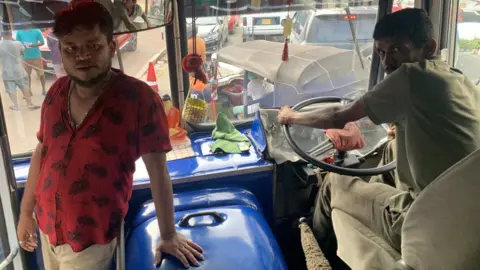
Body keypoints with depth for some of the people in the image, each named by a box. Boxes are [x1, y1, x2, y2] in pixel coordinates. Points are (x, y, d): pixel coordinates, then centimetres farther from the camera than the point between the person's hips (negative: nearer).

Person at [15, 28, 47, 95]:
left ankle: (44, 89, 18)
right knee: (27, 74, 8)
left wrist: (33, 45, -19)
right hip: (25, 57, 2)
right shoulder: (19, 32, 3)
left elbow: (42, 42, -3)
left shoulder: (36, 31, -4)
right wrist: (22, 45, -16)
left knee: (41, 73, 3)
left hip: (36, 56, -2)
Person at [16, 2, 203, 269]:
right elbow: (42, 152, 8)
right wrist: (26, 211, 12)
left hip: (92, 238, -5)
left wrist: (168, 235, -15)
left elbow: (158, 170, -18)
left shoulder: (139, 97, -20)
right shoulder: (57, 92, -3)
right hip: (48, 226, 6)